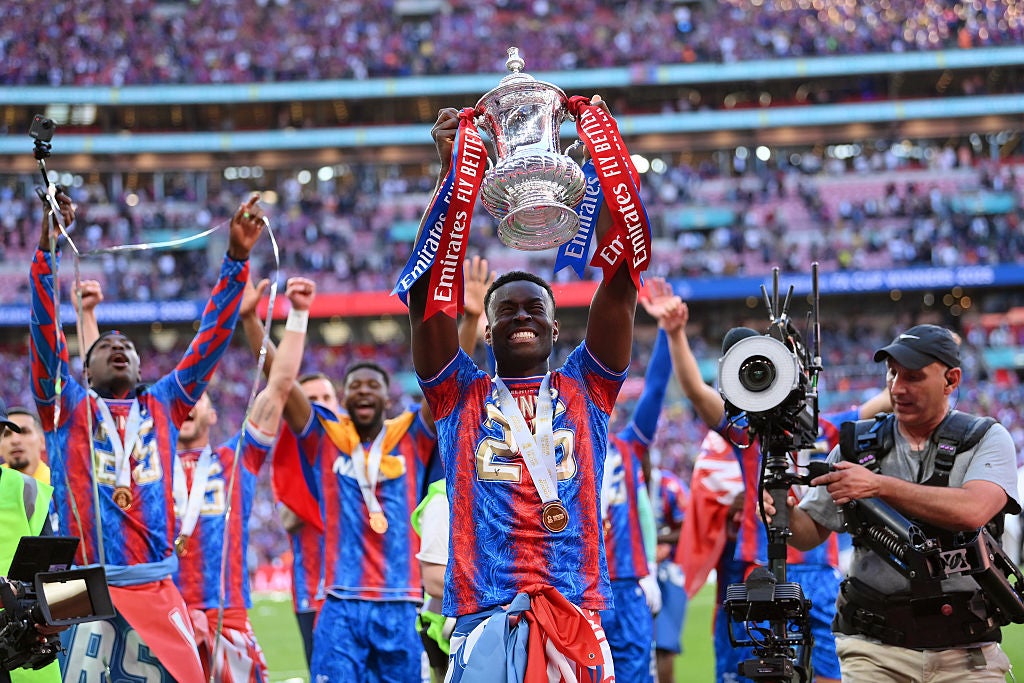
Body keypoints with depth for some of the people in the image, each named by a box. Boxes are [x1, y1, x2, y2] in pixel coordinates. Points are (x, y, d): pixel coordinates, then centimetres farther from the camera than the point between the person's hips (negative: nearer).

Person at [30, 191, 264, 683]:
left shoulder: (163, 405, 19)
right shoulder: (67, 405, 13)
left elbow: (212, 337, 16)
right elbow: (45, 330, 2)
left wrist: (236, 260, 9)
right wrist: (47, 247, -10)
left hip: (156, 590, 2)